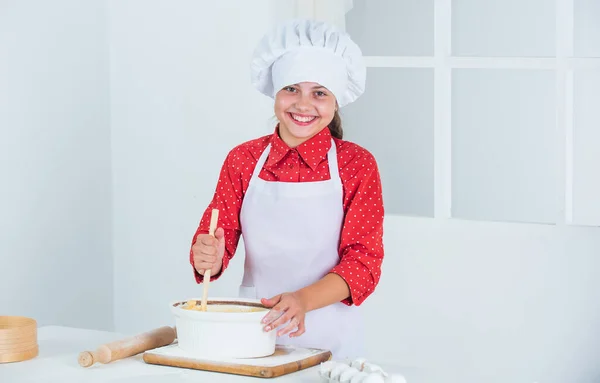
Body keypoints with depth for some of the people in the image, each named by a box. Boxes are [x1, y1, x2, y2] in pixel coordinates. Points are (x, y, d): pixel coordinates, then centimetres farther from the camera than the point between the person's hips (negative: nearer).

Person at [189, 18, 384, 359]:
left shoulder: (358, 165, -1)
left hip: (327, 339, -2)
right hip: (252, 333, 2)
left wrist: (303, 300, -23)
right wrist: (209, 260, -20)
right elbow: (217, 239, 3)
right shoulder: (243, 160, 5)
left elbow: (364, 261, -7)